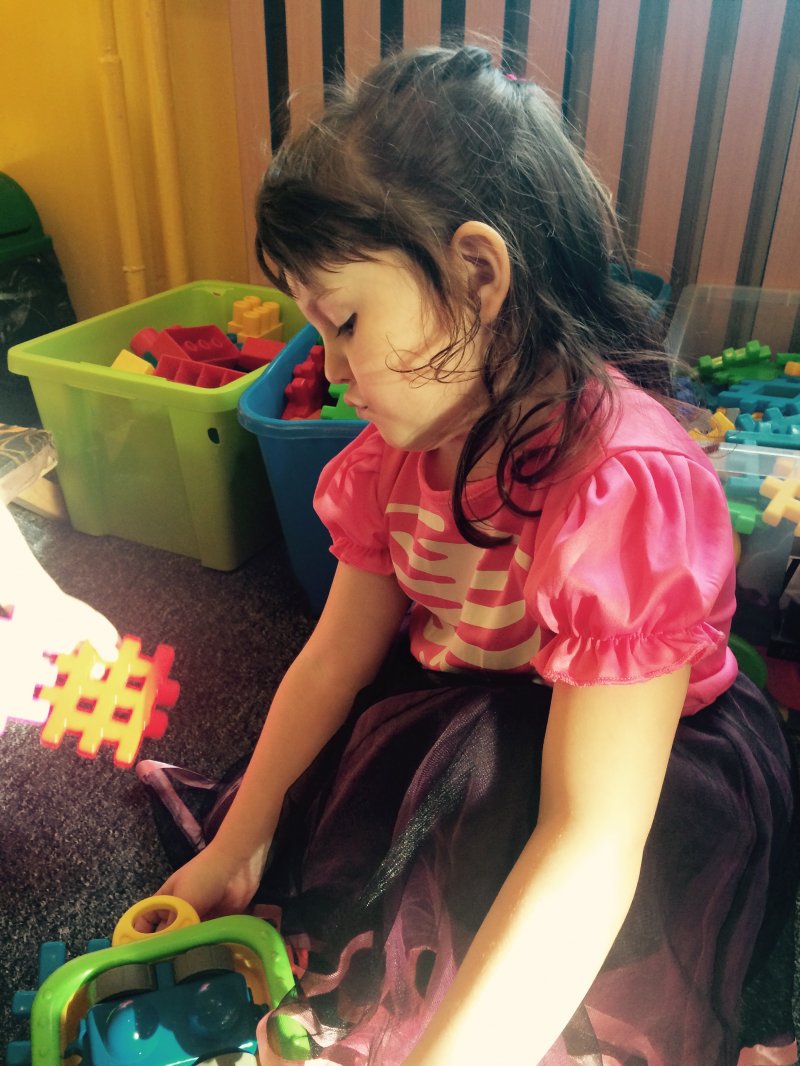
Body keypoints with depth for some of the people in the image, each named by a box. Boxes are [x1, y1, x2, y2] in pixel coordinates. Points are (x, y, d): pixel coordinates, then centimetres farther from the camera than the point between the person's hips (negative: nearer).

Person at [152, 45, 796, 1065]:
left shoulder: (625, 482, -32)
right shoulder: (403, 440, -6)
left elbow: (592, 843, -34)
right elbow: (337, 654, 0)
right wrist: (239, 843, -1)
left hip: (647, 773, -6)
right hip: (449, 729, 7)